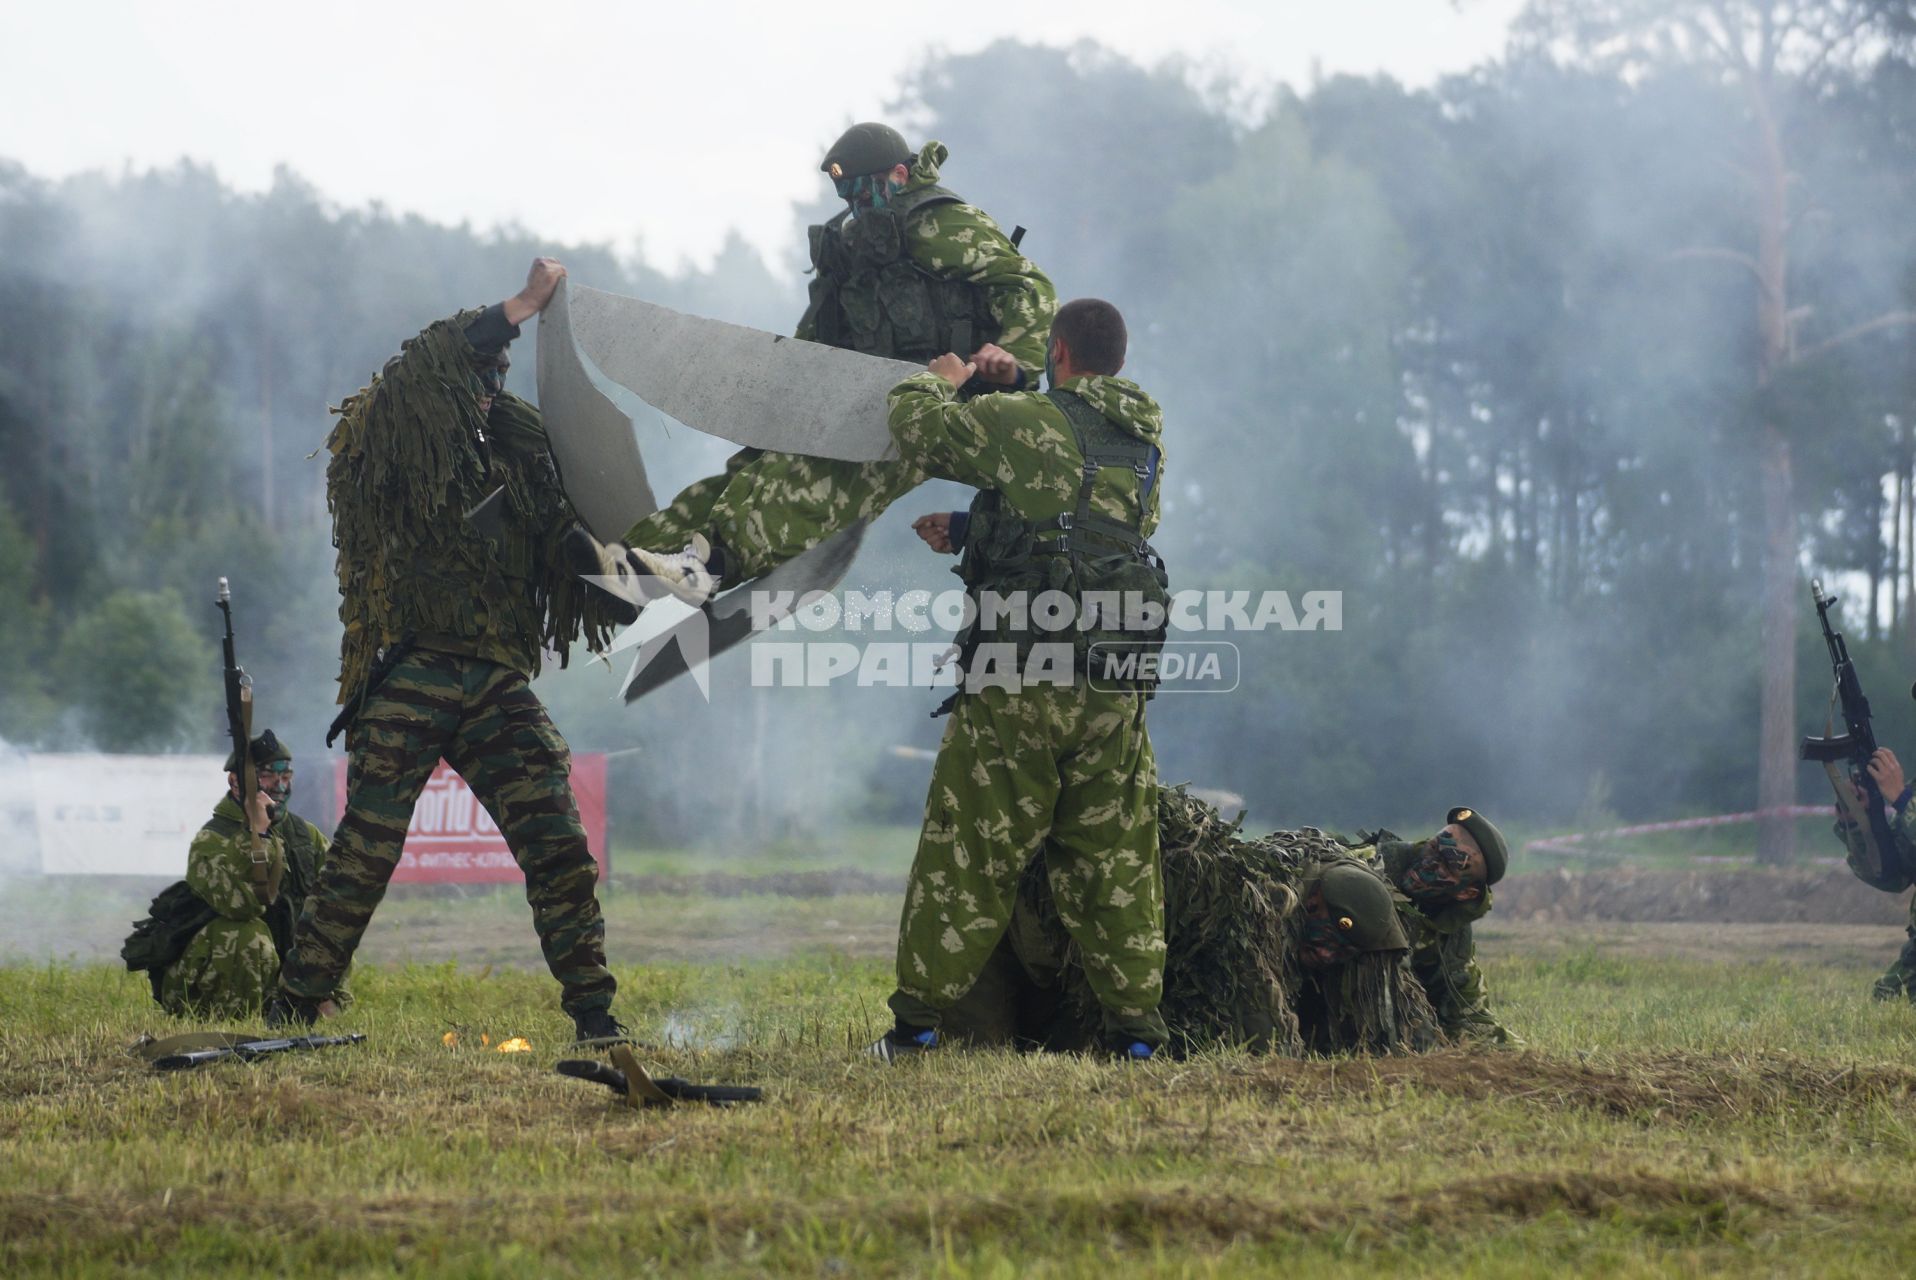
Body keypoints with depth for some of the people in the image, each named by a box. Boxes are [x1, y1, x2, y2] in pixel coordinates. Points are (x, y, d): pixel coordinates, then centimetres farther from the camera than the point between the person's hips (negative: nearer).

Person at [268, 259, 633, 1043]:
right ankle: (290, 1013, 3)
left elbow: (565, 545, 21)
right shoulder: (383, 447, 3)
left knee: (558, 846, -5)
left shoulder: (512, 456, 18)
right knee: (365, 854, -5)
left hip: (498, 685, 4)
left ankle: (595, 1015, -3)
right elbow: (428, 365, -14)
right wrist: (522, 307, -9)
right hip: (410, 680, -4)